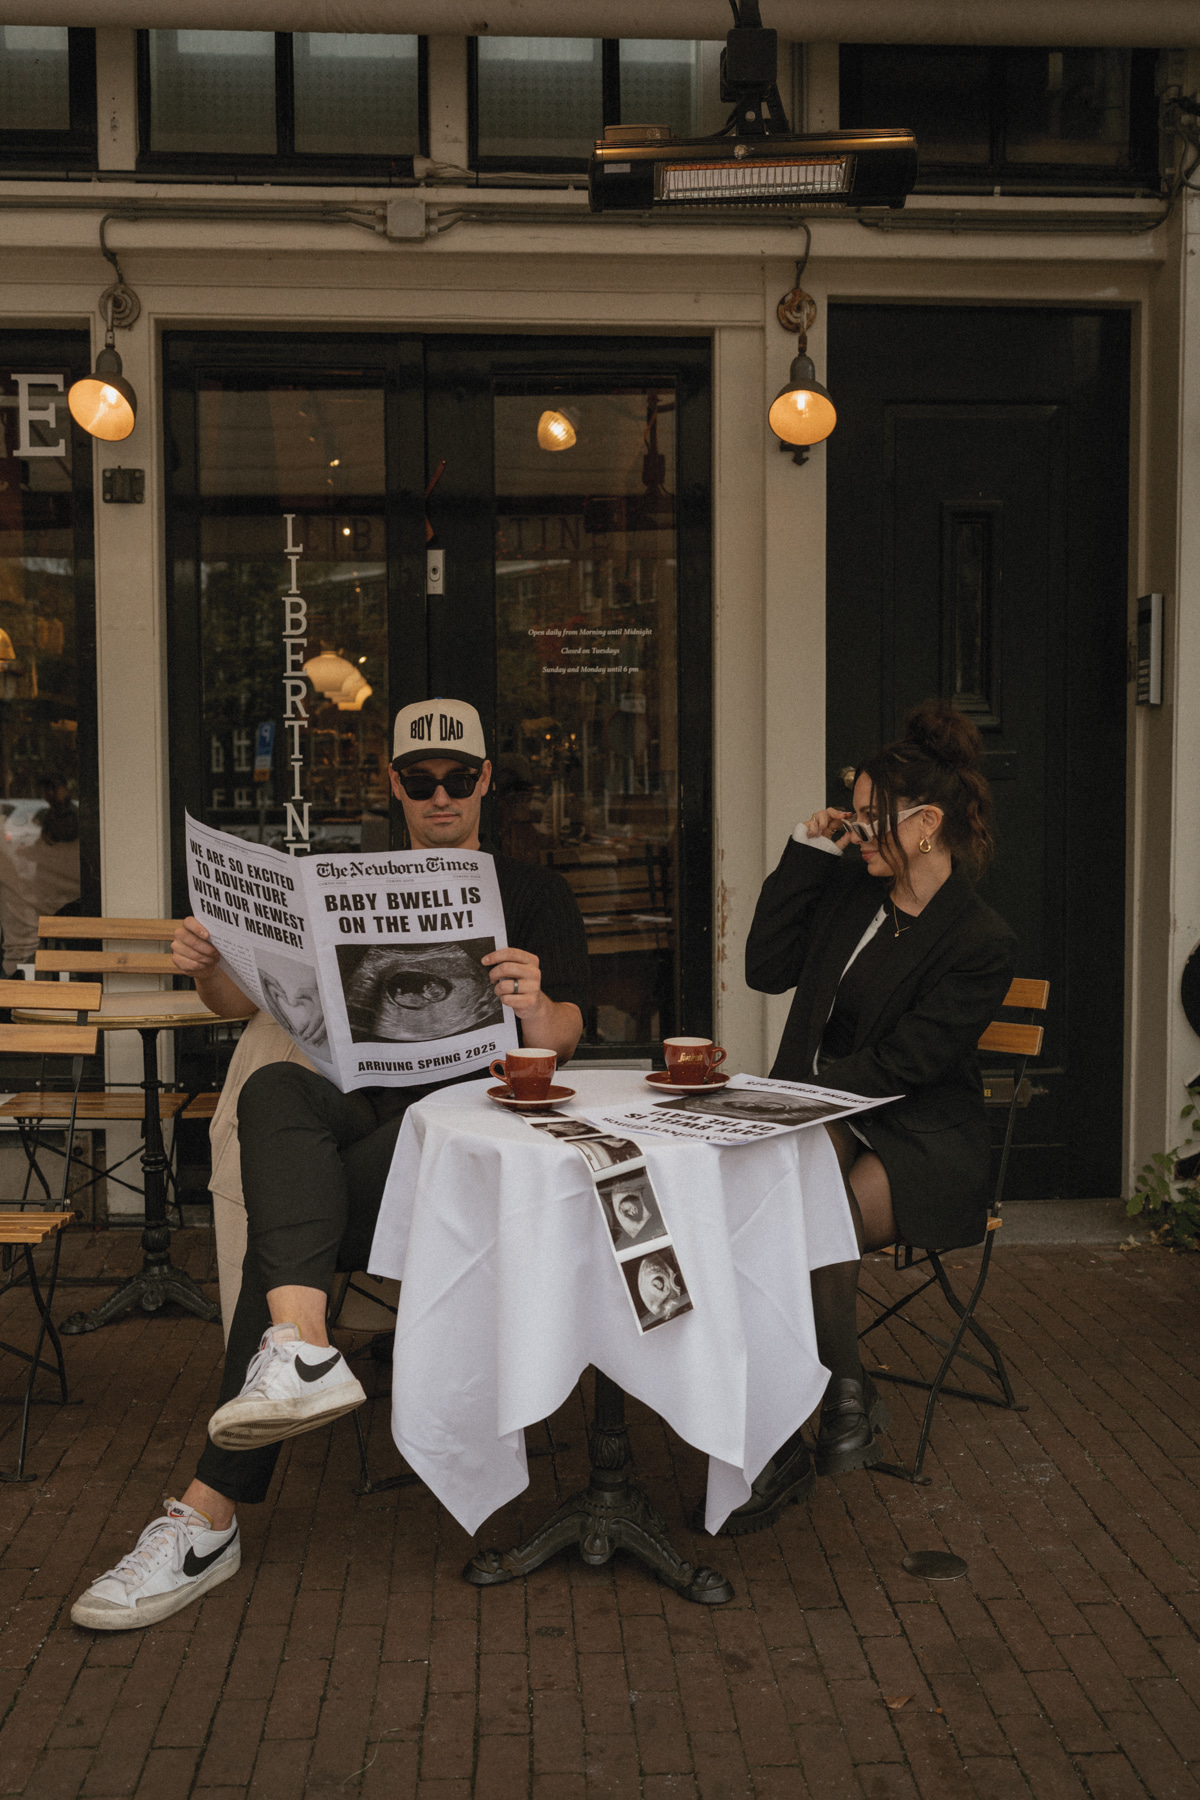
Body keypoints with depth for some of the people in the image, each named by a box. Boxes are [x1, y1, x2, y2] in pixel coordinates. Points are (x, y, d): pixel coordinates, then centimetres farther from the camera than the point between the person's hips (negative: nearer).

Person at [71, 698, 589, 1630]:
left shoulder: (534, 893, 16)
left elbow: (565, 1030, 1)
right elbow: (249, 1000, 18)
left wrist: (536, 1009, -25)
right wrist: (209, 967, -7)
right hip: (353, 1112, 3)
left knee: (281, 1230, -30)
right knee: (275, 1088, -34)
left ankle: (212, 1513, -27)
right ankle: (303, 1351, -53)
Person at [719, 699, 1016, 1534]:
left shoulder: (982, 941, -8)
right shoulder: (851, 889, 13)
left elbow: (898, 1066, -12)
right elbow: (767, 968, 7)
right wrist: (806, 855, 5)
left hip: (920, 1143, -5)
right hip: (824, 1120, 5)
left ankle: (848, 1396, -10)